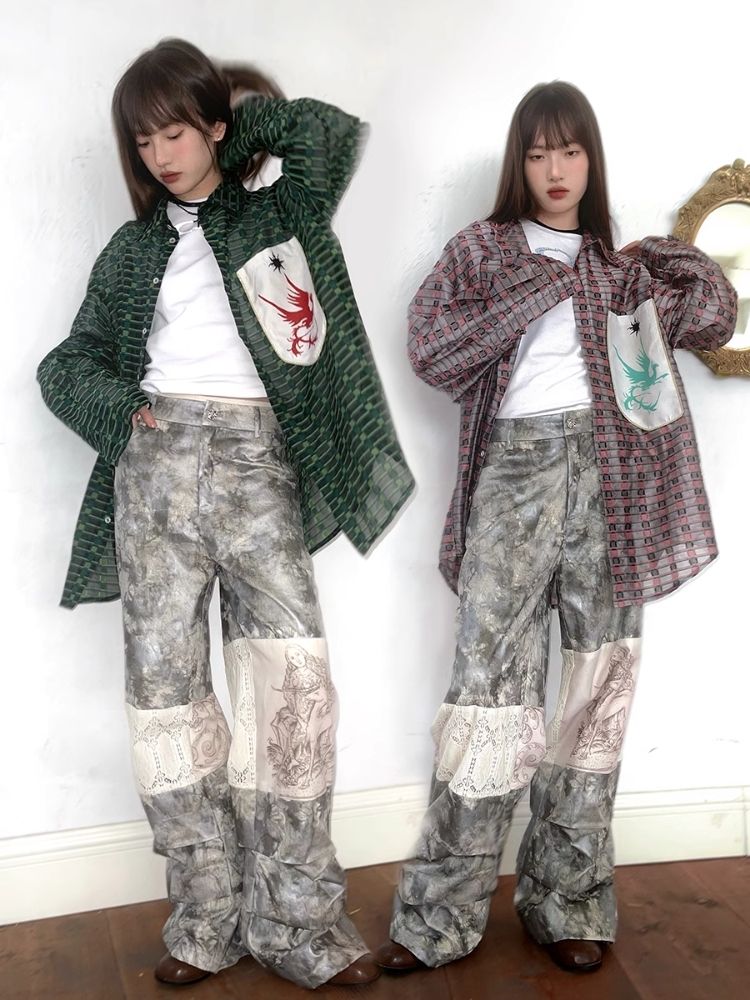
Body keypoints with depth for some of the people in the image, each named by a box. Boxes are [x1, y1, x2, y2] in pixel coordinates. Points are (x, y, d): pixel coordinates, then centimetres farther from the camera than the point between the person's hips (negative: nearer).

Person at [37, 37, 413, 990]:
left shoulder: (281, 215, 14)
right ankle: (207, 914, 8)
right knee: (164, 679, -2)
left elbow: (334, 129, -2)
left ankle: (299, 920, 0)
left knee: (291, 678, -11)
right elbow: (69, 364, 18)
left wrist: (237, 130, 12)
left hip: (258, 460, -2)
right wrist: (115, 407, -2)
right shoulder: (134, 249, 19)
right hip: (159, 459, 2)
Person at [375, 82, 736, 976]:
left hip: (611, 473, 4)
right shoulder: (482, 249, 11)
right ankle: (439, 917, 2)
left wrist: (668, 257, 6)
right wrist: (538, 290, -5)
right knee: (492, 676, -8)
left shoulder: (622, 264, 21)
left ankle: (568, 904, 16)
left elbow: (714, 317, 17)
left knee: (598, 682, 4)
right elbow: (431, 349, -3)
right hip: (520, 465, -3)